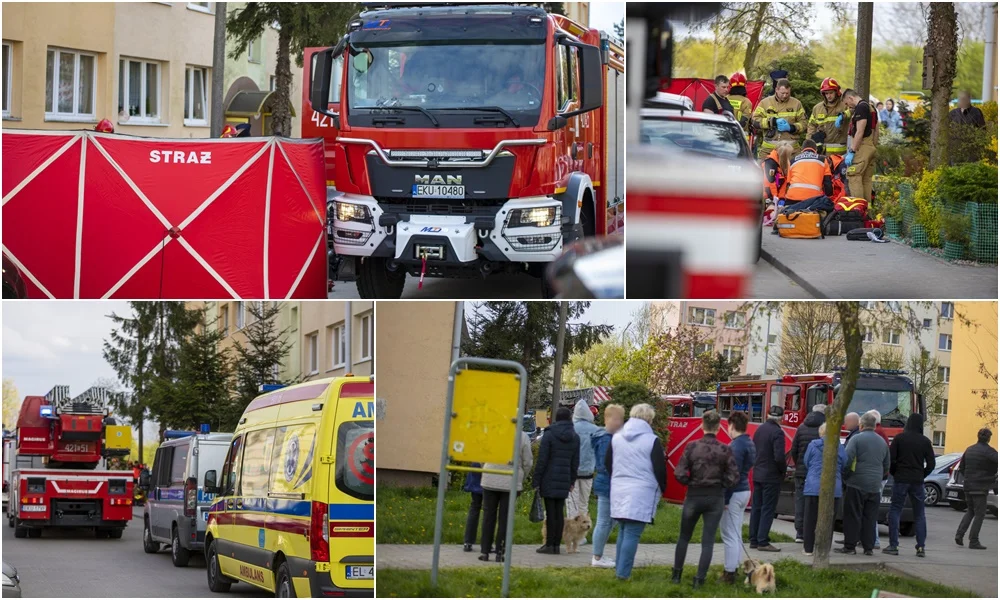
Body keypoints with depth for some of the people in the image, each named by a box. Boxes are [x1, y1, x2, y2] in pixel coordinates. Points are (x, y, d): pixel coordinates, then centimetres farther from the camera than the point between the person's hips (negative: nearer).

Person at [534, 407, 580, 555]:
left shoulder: (549, 435, -7)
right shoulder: (575, 437, 7)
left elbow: (542, 460, -9)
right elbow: (575, 462, 10)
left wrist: (536, 480, -6)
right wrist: (572, 480, 18)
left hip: (549, 480, -4)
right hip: (564, 481, 4)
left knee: (550, 512, -3)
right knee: (560, 512, 8)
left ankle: (550, 544, -2)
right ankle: (557, 544, 10)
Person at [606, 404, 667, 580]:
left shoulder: (616, 438, 9)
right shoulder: (652, 441, -9)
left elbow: (607, 463, 16)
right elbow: (659, 469, -8)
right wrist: (662, 488, 9)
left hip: (619, 491, 6)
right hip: (641, 493, -6)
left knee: (623, 531, 16)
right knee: (632, 534, -4)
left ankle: (619, 569, 19)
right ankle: (623, 573, -6)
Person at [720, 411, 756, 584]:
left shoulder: (736, 445, -19)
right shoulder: (749, 444, 11)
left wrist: (725, 498, -19)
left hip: (735, 493, -10)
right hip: (745, 491, 10)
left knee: (730, 535, -5)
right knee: (736, 534, 17)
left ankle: (729, 573, -4)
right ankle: (732, 568, 25)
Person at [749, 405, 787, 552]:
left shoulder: (760, 429, 7)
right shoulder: (777, 433, -18)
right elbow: (779, 457, -23)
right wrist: (784, 470, -7)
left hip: (757, 474, 8)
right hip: (771, 476, -8)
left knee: (756, 508, 13)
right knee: (768, 509, -4)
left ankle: (754, 540, 18)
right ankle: (763, 541, -5)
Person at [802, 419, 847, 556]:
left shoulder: (812, 445, -2)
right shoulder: (840, 448, -2)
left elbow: (806, 463, 9)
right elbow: (844, 467, 7)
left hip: (813, 487, 0)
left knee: (810, 519, 8)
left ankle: (808, 548, 10)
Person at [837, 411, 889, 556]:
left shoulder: (856, 439, -7)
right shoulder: (882, 442, 14)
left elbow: (847, 460, -13)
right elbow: (886, 466, 21)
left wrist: (844, 476, -1)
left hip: (857, 484, -5)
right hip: (875, 487, 5)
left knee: (853, 517, -1)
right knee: (870, 518, 8)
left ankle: (850, 546, -1)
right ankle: (869, 547, 8)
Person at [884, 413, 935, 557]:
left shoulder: (899, 438, -4)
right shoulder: (925, 441, 1)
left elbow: (890, 459, -7)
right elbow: (931, 464, 1)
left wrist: (894, 473, 9)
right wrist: (921, 476, 13)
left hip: (900, 480, -2)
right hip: (917, 481, 2)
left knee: (895, 511, 3)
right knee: (919, 514, 9)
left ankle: (893, 545, -4)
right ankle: (920, 546, 4)